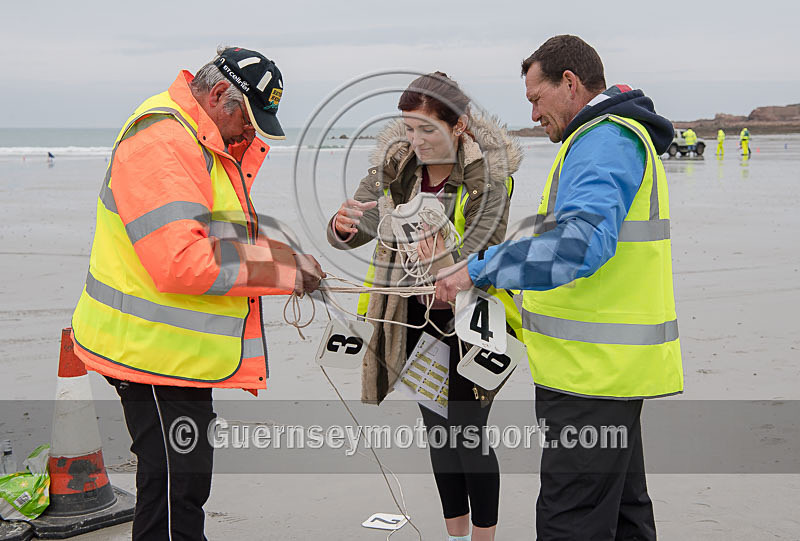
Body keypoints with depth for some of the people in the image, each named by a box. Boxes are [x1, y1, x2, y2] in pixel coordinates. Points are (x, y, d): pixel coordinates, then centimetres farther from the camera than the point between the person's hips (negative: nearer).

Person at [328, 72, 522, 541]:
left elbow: (481, 261, -24)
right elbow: (345, 236, -9)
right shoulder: (395, 165, -7)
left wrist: (442, 260, -45)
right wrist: (344, 225, -34)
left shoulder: (488, 177, -19)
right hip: (416, 315, 5)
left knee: (469, 435, -5)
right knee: (437, 430, 13)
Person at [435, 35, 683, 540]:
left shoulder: (604, 139, -15)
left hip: (593, 371, -11)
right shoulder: (626, 138, 21)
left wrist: (480, 268, -29)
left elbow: (583, 241, -31)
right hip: (615, 366, 11)